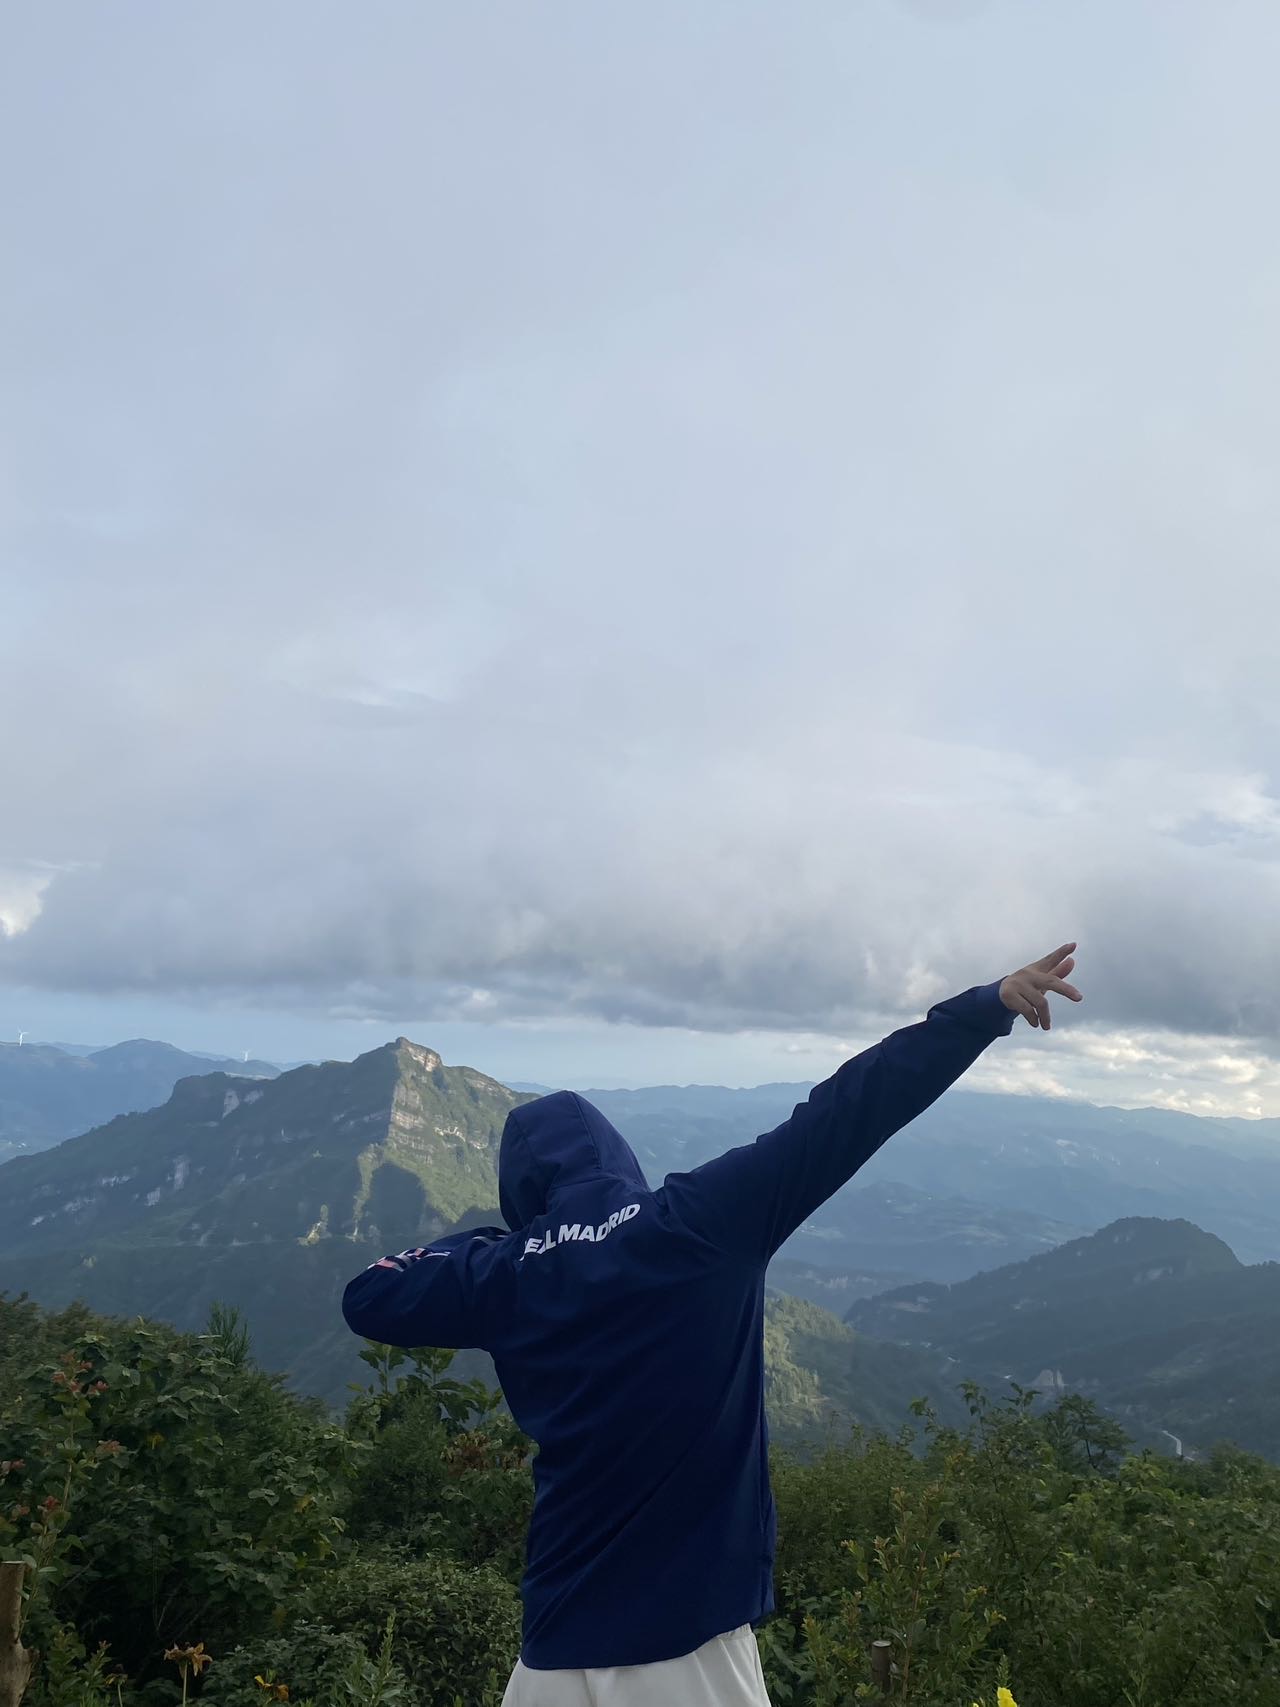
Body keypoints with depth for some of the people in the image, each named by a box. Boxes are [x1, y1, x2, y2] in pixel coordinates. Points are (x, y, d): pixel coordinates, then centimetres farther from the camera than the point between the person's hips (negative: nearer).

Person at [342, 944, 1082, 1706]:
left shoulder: (508, 1271, -1)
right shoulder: (704, 1220, -9)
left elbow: (369, 1296, 14)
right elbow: (844, 1109, -12)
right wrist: (990, 1005, -12)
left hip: (562, 1634, 3)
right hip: (687, 1627, -3)